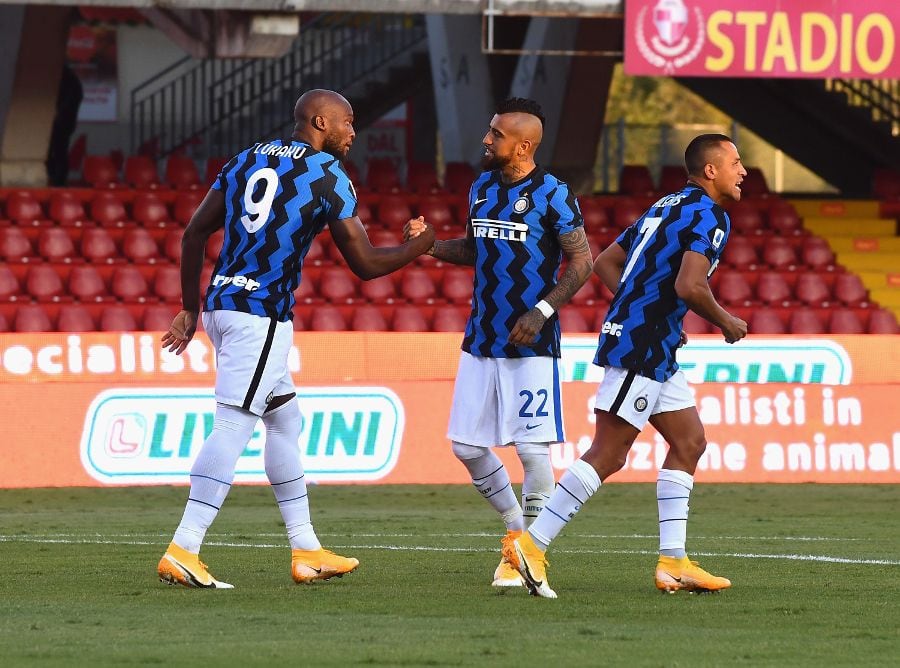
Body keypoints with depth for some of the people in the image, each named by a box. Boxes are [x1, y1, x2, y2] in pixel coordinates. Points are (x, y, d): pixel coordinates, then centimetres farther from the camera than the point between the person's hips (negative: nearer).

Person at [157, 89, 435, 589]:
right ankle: (182, 551, -17)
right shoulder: (328, 176, -5)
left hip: (221, 304, 8)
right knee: (233, 427, -10)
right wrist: (417, 248, 15)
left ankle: (306, 551, 22)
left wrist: (190, 309, 23)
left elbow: (194, 234, 16)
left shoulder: (247, 160, 15)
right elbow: (365, 265, -3)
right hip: (261, 316, -8)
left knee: (285, 420, 17)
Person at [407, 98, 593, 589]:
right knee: (466, 445, 6)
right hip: (480, 340, 7)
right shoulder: (481, 188, 11)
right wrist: (430, 245, 5)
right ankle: (516, 527, 24)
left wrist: (541, 311, -19)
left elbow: (582, 262, -10)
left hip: (531, 345, -7)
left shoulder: (552, 195, -10)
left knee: (533, 448, -9)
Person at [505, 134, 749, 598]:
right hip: (642, 347, -10)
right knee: (608, 454, -10)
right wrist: (727, 323, -7)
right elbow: (690, 285, -24)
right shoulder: (709, 215, -10)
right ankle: (532, 544, -10)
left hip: (656, 350, 10)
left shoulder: (666, 207, 19)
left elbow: (604, 263, 21)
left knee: (689, 443, 11)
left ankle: (673, 562, 10)